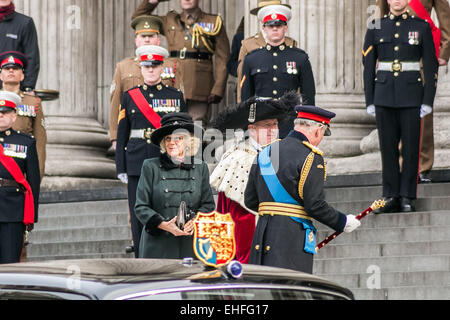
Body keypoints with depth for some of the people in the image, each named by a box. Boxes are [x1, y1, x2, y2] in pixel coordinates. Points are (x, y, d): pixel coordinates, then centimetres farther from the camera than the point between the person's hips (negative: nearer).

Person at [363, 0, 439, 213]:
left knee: (410, 147, -1)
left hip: (411, 97, -2)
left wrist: (428, 101, -4)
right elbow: (368, 66, 9)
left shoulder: (421, 27, 3)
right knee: (388, 147, 3)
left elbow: (430, 67, 2)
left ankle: (406, 197, 6)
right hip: (384, 96, 2)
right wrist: (370, 101, 4)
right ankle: (391, 197, 9)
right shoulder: (376, 28, 7)